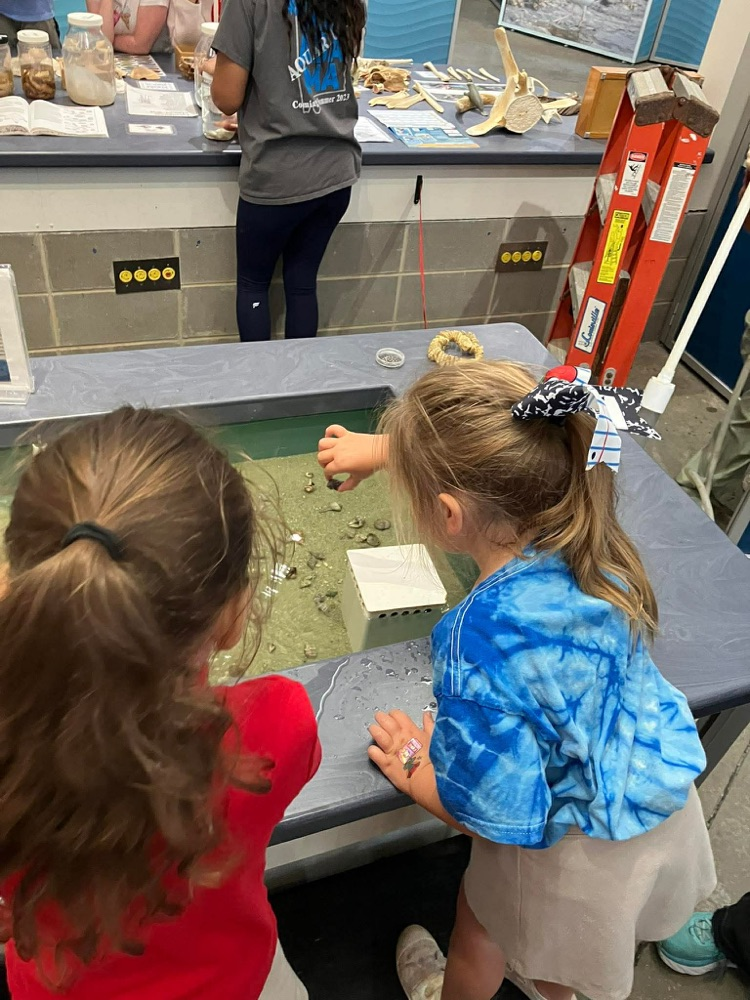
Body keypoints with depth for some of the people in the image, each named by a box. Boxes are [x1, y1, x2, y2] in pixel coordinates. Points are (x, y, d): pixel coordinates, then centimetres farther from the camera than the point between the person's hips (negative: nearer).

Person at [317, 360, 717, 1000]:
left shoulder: (481, 648, -41)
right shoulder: (574, 521, -22)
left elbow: (501, 821, -29)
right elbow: (490, 462, -1)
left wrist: (416, 769, -12)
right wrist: (386, 447, 8)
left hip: (578, 853, -5)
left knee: (482, 927, 31)